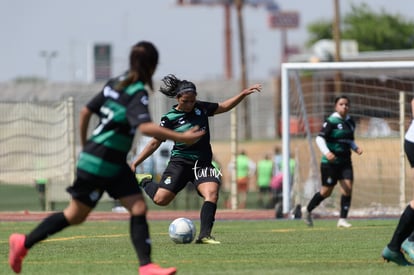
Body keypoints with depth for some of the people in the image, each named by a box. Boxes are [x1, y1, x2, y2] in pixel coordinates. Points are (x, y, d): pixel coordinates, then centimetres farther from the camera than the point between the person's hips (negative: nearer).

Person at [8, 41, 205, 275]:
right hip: (99, 165, -9)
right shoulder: (138, 93, -18)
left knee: (139, 207, -2)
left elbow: (86, 112, 13)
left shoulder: (116, 84, 7)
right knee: (76, 215, 3)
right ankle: (24, 243, 15)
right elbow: (145, 126, -34)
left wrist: (84, 147, 23)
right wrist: (180, 138, -34)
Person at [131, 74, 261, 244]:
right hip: (180, 162, -3)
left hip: (203, 164, 3)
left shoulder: (201, 108, 5)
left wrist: (243, 94, 10)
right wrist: (135, 163, 0)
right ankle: (144, 182, 22)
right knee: (161, 199, -12)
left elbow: (224, 107, 21)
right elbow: (155, 143, 2)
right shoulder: (170, 118, -4)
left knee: (212, 192, -25)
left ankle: (204, 236, -25)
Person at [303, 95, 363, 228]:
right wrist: (326, 152, -30)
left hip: (345, 161, 6)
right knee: (326, 191, 2)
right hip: (330, 162, -6)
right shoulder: (331, 121, -10)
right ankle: (308, 211, 25)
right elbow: (319, 138, -16)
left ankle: (342, 219, -5)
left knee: (347, 188, -9)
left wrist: (356, 148, 4)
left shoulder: (350, 122, 11)